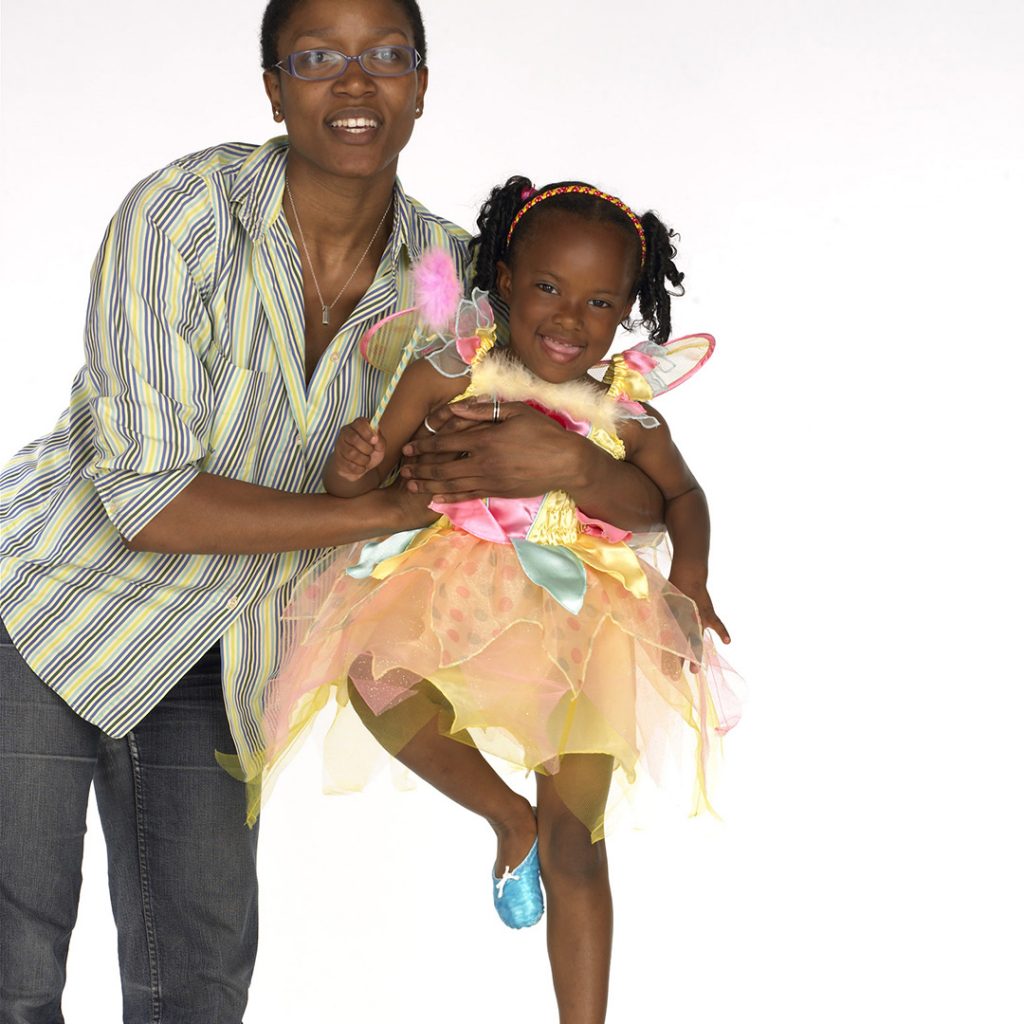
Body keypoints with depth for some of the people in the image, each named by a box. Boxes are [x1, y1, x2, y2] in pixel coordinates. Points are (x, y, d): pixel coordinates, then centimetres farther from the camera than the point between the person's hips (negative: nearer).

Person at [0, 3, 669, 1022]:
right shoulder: (179, 216, -23)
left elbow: (650, 500, -11)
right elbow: (150, 500, -26)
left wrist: (568, 462, -34)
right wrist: (390, 508, -26)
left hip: (208, 665, 4)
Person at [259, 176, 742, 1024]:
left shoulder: (627, 415, -1)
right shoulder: (450, 375, -6)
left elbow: (680, 494, 18)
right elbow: (363, 487, -3)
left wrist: (692, 579, 1)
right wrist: (351, 468, -27)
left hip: (580, 627, 1)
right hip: (454, 601, 0)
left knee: (574, 852, 1)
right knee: (371, 673, -32)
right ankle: (508, 816, -6)